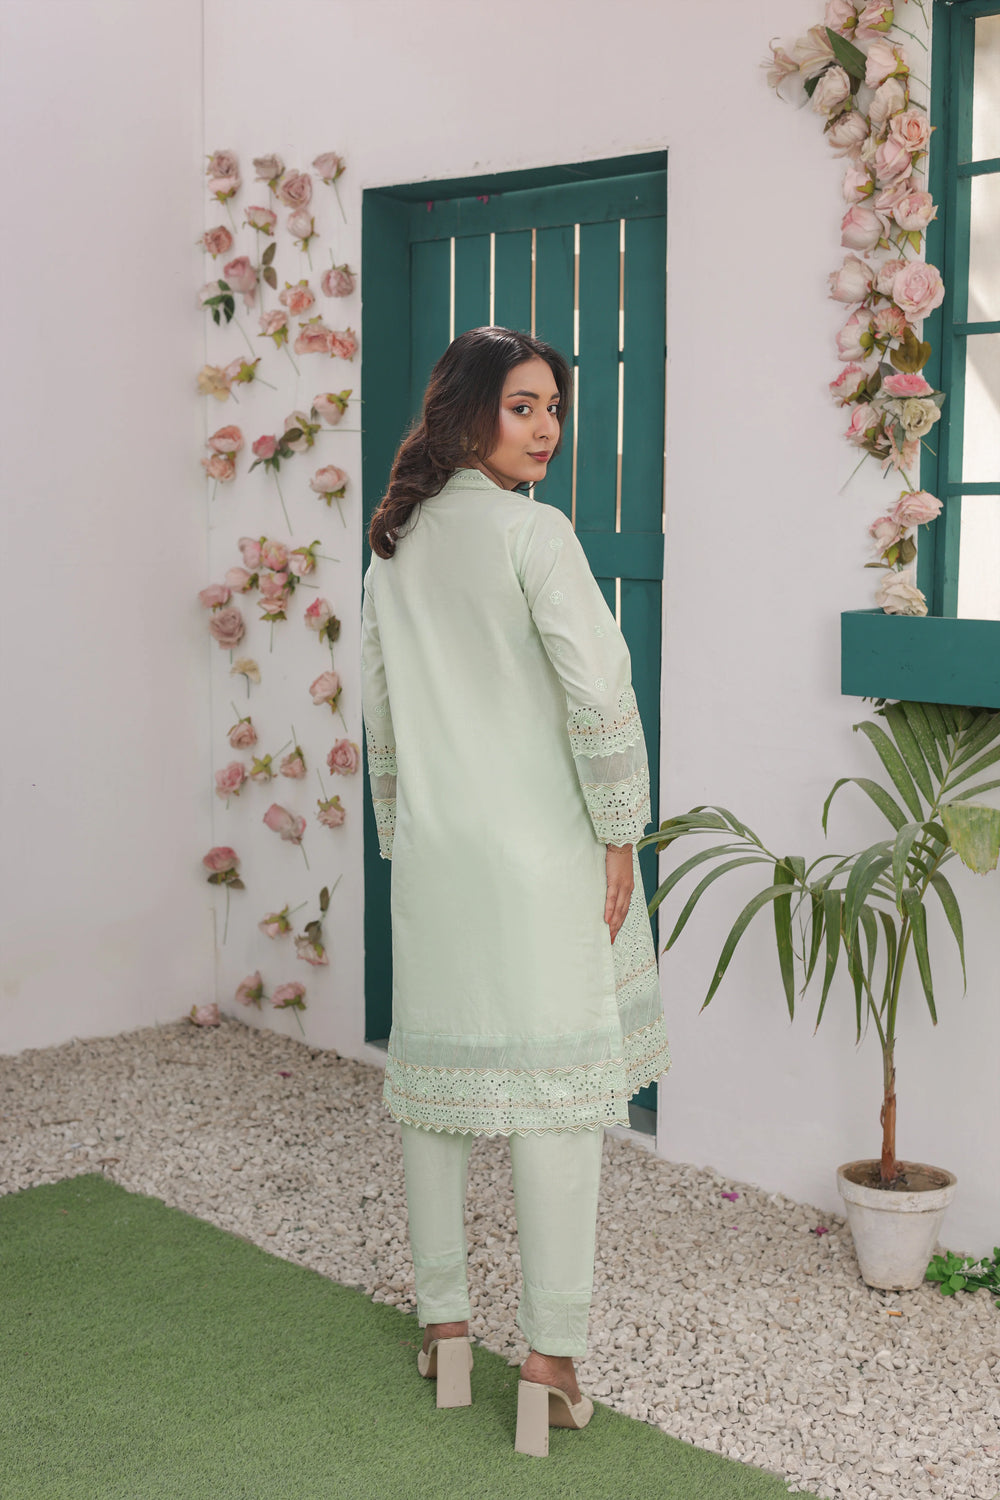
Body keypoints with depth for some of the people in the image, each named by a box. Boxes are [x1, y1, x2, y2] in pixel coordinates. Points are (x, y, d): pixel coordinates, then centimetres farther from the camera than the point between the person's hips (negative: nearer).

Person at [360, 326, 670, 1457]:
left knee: (439, 1073, 13)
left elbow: (380, 713, 13)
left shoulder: (394, 544, 9)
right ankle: (551, 1352, 4)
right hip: (539, 854, -6)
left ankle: (443, 1321, 24)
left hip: (431, 854, 7)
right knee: (555, 1083, -1)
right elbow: (598, 694, -17)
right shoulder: (531, 531, -11)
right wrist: (619, 837, -9)